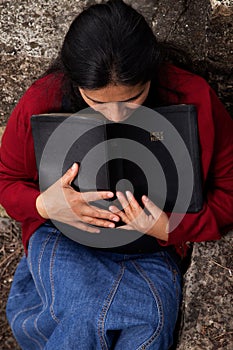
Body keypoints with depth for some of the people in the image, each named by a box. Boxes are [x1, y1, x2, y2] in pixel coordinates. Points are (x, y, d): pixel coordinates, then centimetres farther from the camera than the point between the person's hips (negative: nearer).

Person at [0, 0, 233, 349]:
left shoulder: (193, 99, -16)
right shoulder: (43, 101, -13)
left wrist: (171, 228, -23)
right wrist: (42, 204, -21)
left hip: (152, 251, 1)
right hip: (64, 239, 0)